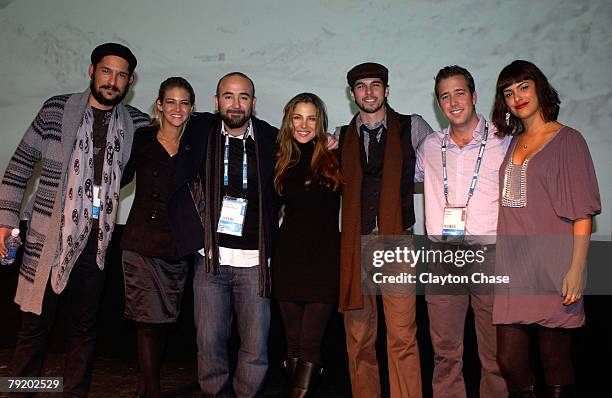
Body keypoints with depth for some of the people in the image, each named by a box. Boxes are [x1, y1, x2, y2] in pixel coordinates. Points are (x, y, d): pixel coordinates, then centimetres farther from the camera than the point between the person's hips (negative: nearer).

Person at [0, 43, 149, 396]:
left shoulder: (136, 122, 3)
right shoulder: (57, 109, -1)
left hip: (97, 241, 2)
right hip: (50, 238, -2)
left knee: (85, 326, 13)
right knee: (37, 324, 5)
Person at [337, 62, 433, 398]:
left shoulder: (412, 127, 9)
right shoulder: (342, 137, 13)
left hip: (397, 240, -2)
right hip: (354, 244, 2)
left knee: (402, 336, -6)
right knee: (358, 336, 6)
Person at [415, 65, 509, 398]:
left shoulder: (504, 141, 4)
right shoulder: (430, 147, 12)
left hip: (489, 254, -2)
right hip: (442, 257, 3)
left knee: (495, 353, 4)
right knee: (445, 351, 7)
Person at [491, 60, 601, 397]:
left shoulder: (568, 140, 0)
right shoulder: (512, 143, 16)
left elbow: (583, 212, -6)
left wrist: (576, 270, -13)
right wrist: (497, 259, 10)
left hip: (551, 266, -4)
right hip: (512, 266, 5)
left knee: (555, 361, 4)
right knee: (508, 359, 4)